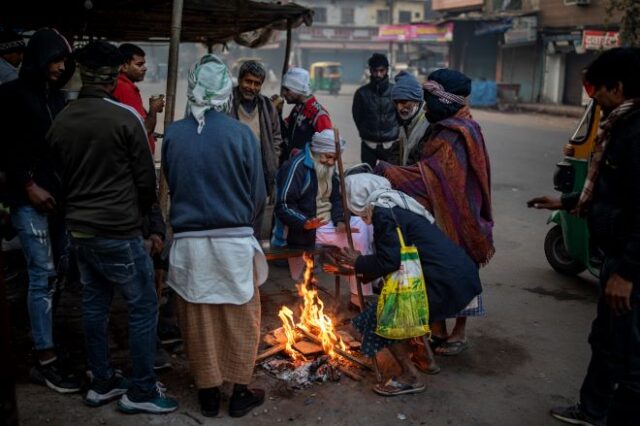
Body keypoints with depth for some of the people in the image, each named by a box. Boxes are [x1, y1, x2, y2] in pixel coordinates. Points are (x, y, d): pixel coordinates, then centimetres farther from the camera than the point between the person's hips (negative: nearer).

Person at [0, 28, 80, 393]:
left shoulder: (58, 97, 15)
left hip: (59, 194, 5)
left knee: (51, 274, 4)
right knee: (42, 274, -7)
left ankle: (45, 342, 12)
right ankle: (46, 361, -2)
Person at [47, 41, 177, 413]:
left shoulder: (60, 122, 3)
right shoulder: (125, 117, -14)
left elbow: (60, 177, 11)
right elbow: (146, 179, -9)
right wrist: (139, 212, 10)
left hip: (79, 230, 7)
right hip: (118, 232, -7)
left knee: (94, 304, 16)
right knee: (143, 306, 4)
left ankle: (103, 382, 27)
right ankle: (141, 391, 10)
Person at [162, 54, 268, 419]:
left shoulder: (174, 134, -5)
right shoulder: (241, 133, -11)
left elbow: (170, 184, 5)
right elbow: (258, 194, -5)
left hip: (189, 239, 2)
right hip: (234, 240, -2)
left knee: (198, 319, 14)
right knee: (240, 317, 13)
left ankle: (208, 392, 26)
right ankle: (240, 392, 23)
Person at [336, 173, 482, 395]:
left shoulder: (384, 214, -10)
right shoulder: (398, 208, 20)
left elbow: (389, 261, -17)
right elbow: (396, 257, 25)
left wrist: (359, 262, 1)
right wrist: (359, 269, 29)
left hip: (446, 283, -10)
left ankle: (410, 377, 6)